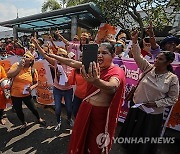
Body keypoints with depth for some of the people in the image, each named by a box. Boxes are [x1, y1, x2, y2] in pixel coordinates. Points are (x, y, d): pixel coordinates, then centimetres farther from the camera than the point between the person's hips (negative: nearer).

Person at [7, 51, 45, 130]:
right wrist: (19, 67, -27)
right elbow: (8, 75, -22)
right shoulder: (16, 65, -10)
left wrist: (32, 87, -18)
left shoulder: (33, 71, -9)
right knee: (18, 111, 17)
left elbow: (36, 83, 2)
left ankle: (39, 119, 45)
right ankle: (23, 123, 46)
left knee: (33, 108, 13)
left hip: (26, 95, 0)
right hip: (15, 95, 1)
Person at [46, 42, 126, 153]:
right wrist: (54, 56, 3)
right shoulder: (94, 66, -2)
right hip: (86, 108, 5)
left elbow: (112, 87, -40)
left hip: (102, 113, -5)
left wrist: (96, 81, -61)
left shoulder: (117, 71, -18)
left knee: (96, 145, 17)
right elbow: (72, 63, 1)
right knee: (80, 138, 26)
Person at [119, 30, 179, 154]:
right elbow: (138, 56, -12)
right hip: (137, 108, 3)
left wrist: (156, 104, -17)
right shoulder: (149, 68, -6)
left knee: (147, 138, 19)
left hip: (154, 114, -3)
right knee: (131, 132, 23)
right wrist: (135, 41, -22)